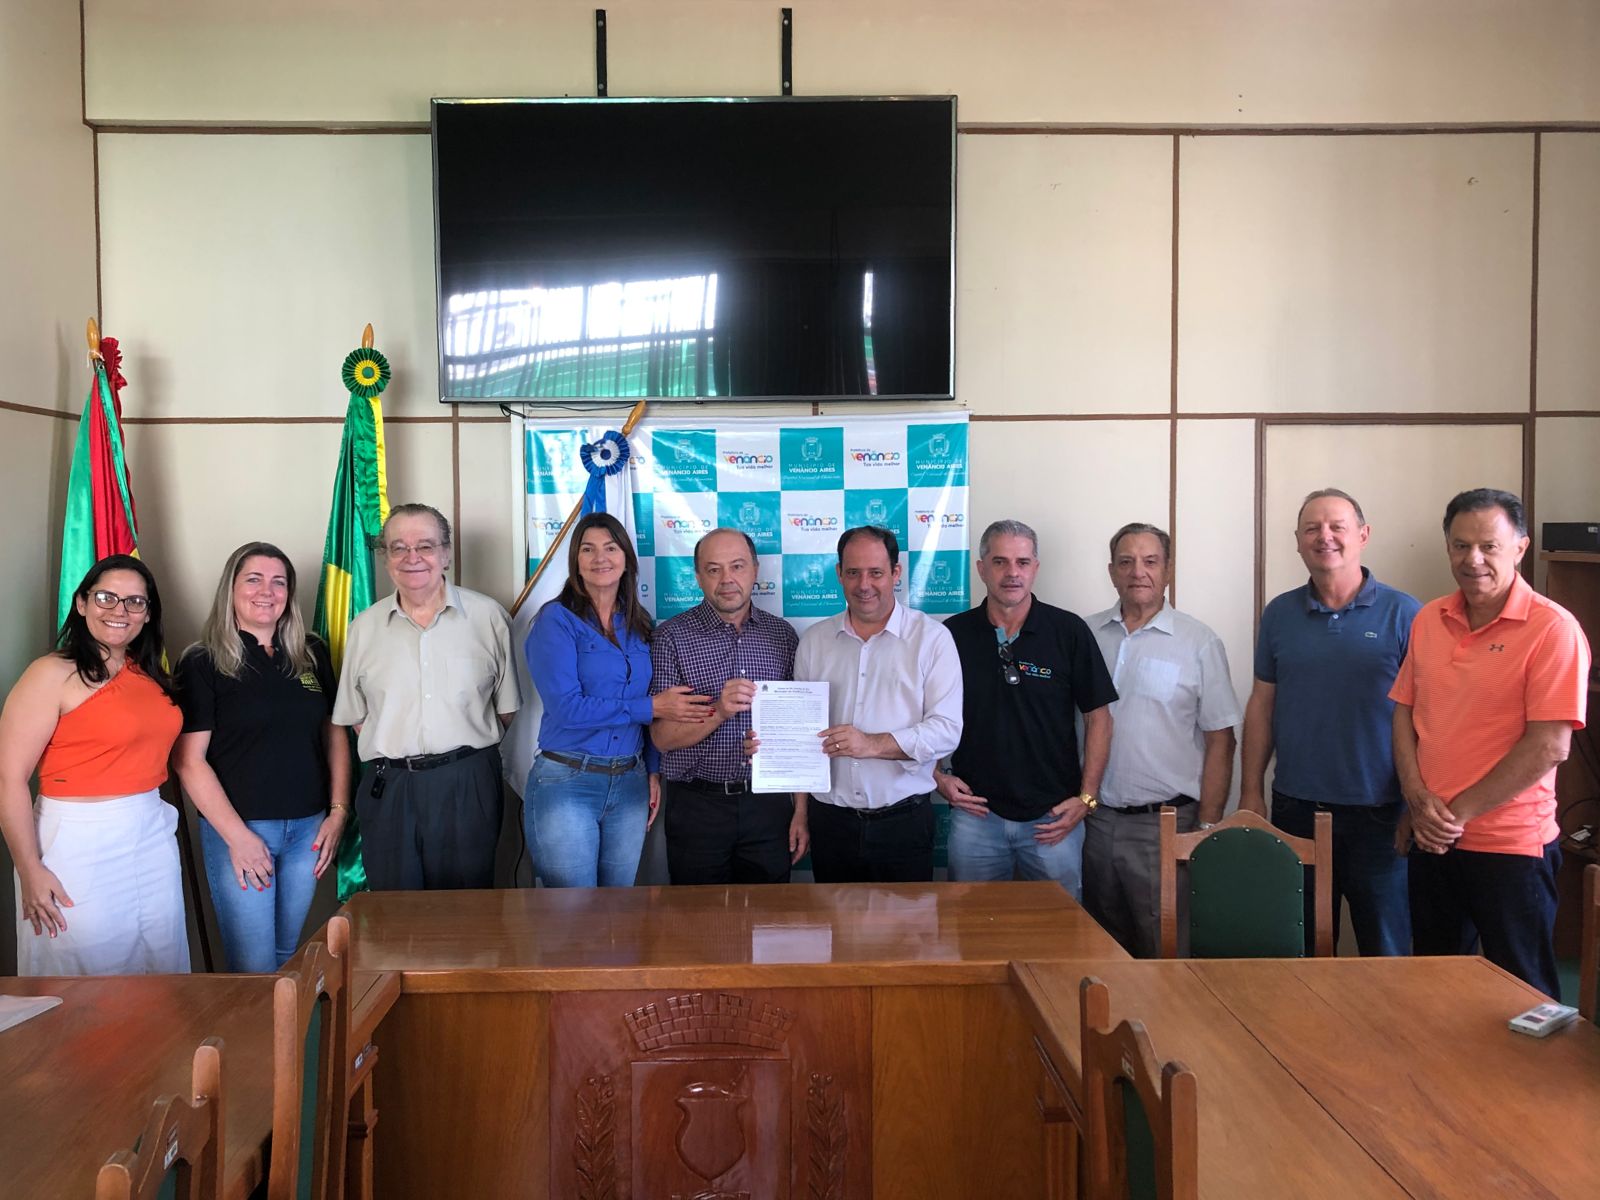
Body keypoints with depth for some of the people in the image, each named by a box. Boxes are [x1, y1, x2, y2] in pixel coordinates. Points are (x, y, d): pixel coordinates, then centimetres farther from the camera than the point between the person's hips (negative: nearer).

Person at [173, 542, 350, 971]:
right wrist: (236, 835, -13)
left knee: (289, 958, 15)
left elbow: (335, 733, 13)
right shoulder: (203, 663, -5)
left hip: (308, 829, 4)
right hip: (239, 828, -4)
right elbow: (189, 759, -9)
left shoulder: (312, 654, 8)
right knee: (255, 969, -1)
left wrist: (338, 812, 4)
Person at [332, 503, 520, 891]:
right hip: (387, 787, 2)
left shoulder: (488, 616, 1)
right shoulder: (364, 627, 7)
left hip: (468, 785, -1)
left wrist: (466, 749, 0)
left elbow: (506, 706, 5)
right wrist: (394, 755, 3)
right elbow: (355, 716, 12)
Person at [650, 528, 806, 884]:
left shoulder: (782, 635, 6)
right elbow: (662, 737, -9)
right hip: (697, 805, -2)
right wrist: (719, 711, -25)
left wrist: (801, 810, 4)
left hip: (768, 804, 2)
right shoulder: (672, 637, -4)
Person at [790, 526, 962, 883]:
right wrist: (801, 811, 7)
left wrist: (874, 744, -22)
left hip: (904, 823, -2)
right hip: (831, 821, 3)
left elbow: (947, 729, -10)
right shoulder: (814, 640, 8)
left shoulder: (932, 638, -3)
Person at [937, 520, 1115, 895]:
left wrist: (1086, 797, -4)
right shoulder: (954, 634, 1)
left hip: (1053, 817, -1)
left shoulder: (1069, 631, -2)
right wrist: (937, 777, -3)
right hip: (975, 812, 1)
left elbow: (1098, 716, 1)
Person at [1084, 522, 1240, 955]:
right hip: (1096, 819, 3)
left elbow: (1220, 741, -3)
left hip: (1164, 824, -3)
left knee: (1164, 953, 2)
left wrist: (1207, 827, -7)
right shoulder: (1087, 635, 6)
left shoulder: (1199, 643, -3)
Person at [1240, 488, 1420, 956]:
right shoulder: (1279, 614, 6)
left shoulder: (1403, 614, -4)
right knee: (1301, 953, 14)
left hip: (1377, 815, -3)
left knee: (1386, 950, 8)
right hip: (1295, 809, 3)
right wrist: (1251, 790, 5)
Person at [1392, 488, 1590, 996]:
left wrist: (1459, 812, -15)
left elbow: (1550, 746, -18)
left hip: (1511, 846, -5)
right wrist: (1417, 798, -6)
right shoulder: (1429, 620, 6)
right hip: (1431, 841, 6)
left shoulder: (1553, 628, -12)